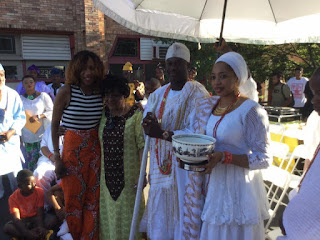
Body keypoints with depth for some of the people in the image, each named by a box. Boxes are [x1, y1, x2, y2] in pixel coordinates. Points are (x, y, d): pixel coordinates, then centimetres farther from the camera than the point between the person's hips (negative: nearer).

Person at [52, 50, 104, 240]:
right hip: (73, 149, -3)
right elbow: (55, 125, -5)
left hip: (95, 150, 3)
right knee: (73, 199, 11)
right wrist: (57, 156, -7)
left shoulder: (100, 92, -1)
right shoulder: (66, 91, -11)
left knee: (93, 198, 12)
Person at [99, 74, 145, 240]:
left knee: (127, 213, 9)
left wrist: (142, 174, -21)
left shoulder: (136, 114, -12)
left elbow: (142, 145, -16)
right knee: (109, 213, 18)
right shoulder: (103, 114, 5)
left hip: (129, 176, -5)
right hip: (107, 175, 5)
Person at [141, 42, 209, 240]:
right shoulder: (159, 94, 9)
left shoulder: (198, 94, -11)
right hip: (161, 164, 6)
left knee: (182, 209, 7)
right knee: (161, 211, 16)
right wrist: (150, 124, -20)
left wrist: (162, 133, -23)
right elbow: (147, 123, 4)